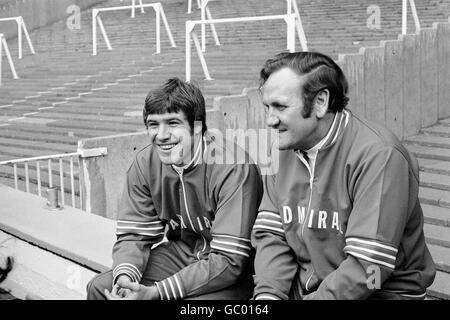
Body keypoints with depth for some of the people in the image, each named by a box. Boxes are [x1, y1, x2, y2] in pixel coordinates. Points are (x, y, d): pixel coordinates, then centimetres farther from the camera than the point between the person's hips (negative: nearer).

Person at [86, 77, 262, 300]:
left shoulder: (234, 167, -25)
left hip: (234, 271, -5)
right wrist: (125, 277, -24)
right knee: (99, 287, -7)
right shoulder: (144, 164, -6)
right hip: (181, 253, 5)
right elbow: (133, 236, -1)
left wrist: (156, 293, -31)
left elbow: (229, 260, -26)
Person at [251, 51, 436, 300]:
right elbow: (271, 235, 1)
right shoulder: (285, 149, 3)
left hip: (379, 293, -5)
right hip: (300, 289, 5)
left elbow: (368, 267, -24)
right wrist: (268, 293, -15)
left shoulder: (378, 157, -20)